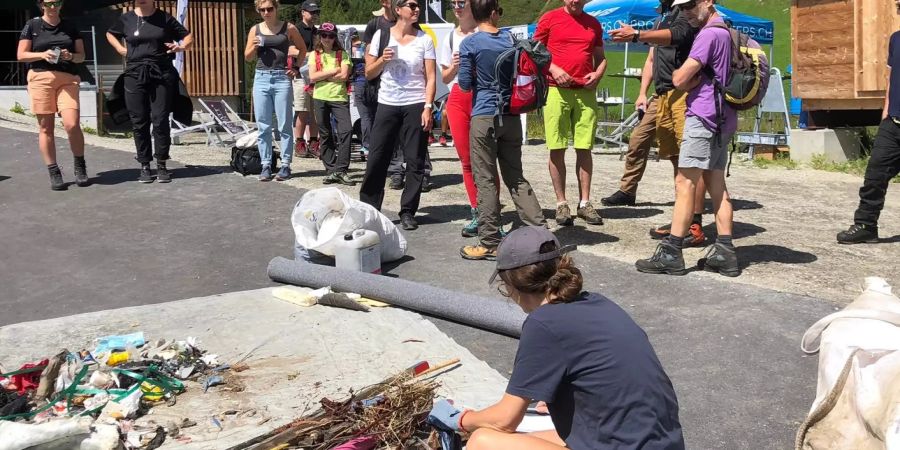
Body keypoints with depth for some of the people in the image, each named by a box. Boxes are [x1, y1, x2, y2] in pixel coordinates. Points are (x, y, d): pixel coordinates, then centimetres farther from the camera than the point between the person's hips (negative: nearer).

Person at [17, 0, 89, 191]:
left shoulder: (70, 27, 14)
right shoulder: (32, 26, 9)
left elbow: (81, 55, 14)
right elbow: (21, 55, 6)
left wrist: (70, 56, -7)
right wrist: (42, 54, -11)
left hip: (68, 79, 0)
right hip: (40, 78, 0)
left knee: (72, 125, -14)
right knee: (46, 128, 0)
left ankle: (79, 166, 5)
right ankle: (54, 173, 6)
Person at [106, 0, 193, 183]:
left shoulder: (164, 18, 4)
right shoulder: (126, 19, 8)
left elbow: (188, 37, 11)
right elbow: (110, 34, 28)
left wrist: (181, 46, -9)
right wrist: (120, 49, 11)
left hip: (162, 74, -1)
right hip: (135, 74, 2)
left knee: (160, 120, -3)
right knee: (139, 122, 2)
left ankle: (161, 165, 7)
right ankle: (145, 166, 10)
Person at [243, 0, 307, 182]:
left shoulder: (288, 28, 2)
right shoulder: (255, 29, 9)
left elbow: (302, 49, 13)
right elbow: (248, 57, 13)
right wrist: (254, 47, -6)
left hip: (282, 79, -3)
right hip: (261, 78, 3)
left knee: (284, 125, -1)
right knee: (263, 126, 3)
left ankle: (285, 165, 4)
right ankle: (266, 165, 9)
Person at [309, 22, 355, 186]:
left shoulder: (342, 54, 5)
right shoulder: (314, 55, 9)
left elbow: (344, 76, -9)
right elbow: (312, 77, -4)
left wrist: (322, 76, -7)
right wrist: (333, 71, -6)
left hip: (339, 98, -2)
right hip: (320, 98, 2)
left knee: (346, 130, -16)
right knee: (325, 135, 5)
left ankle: (340, 170, -12)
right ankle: (331, 170, 13)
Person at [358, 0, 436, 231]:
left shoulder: (424, 39, 2)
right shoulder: (381, 35, 4)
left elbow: (430, 77, 0)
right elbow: (369, 73, 8)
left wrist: (428, 107, -11)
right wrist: (382, 59, -10)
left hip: (415, 105, -1)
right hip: (387, 105, 1)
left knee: (415, 161, 0)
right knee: (376, 159, 1)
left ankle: (407, 212, 9)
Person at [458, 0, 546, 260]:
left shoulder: (470, 44, -8)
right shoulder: (510, 39, 6)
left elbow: (465, 85, -6)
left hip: (484, 117, -5)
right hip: (511, 116, 5)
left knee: (486, 180, 0)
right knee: (515, 176, 14)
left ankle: (490, 243, 3)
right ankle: (540, 229, 14)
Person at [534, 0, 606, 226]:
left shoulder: (593, 23, 15)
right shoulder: (549, 19, 4)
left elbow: (600, 57, 21)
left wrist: (598, 73, 0)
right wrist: (553, 69, -11)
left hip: (586, 91, 3)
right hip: (557, 90, -3)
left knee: (584, 148, 2)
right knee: (557, 149, -1)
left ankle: (584, 203, 9)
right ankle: (561, 204, 6)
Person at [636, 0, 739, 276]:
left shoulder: (709, 34, -12)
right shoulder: (726, 32, 18)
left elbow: (679, 80, -14)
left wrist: (678, 74, 7)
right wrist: (692, 79, -2)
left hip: (703, 116, -10)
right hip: (722, 118, 10)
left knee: (685, 183, -9)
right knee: (716, 185, 9)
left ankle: (671, 254, -9)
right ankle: (725, 253, 9)